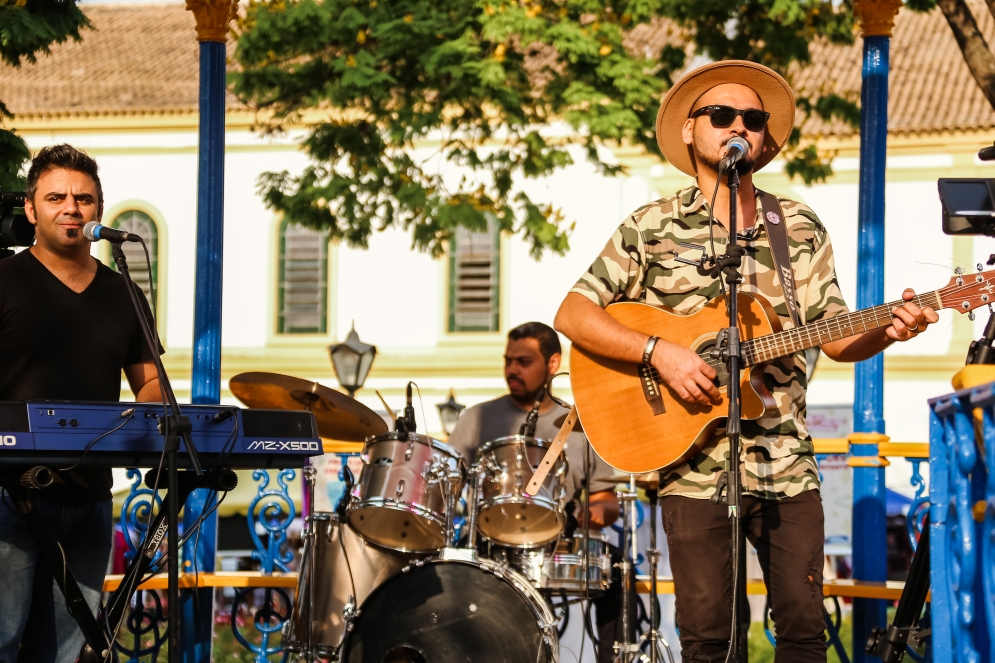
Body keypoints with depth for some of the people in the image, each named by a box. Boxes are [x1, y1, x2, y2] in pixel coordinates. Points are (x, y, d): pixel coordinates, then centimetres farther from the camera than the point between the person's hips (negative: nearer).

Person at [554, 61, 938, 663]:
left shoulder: (800, 229, 10)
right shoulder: (653, 227, 1)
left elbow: (836, 337, 9)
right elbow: (573, 315, -4)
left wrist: (887, 330, -12)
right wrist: (659, 351, -18)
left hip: (788, 465, 3)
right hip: (696, 470, -3)